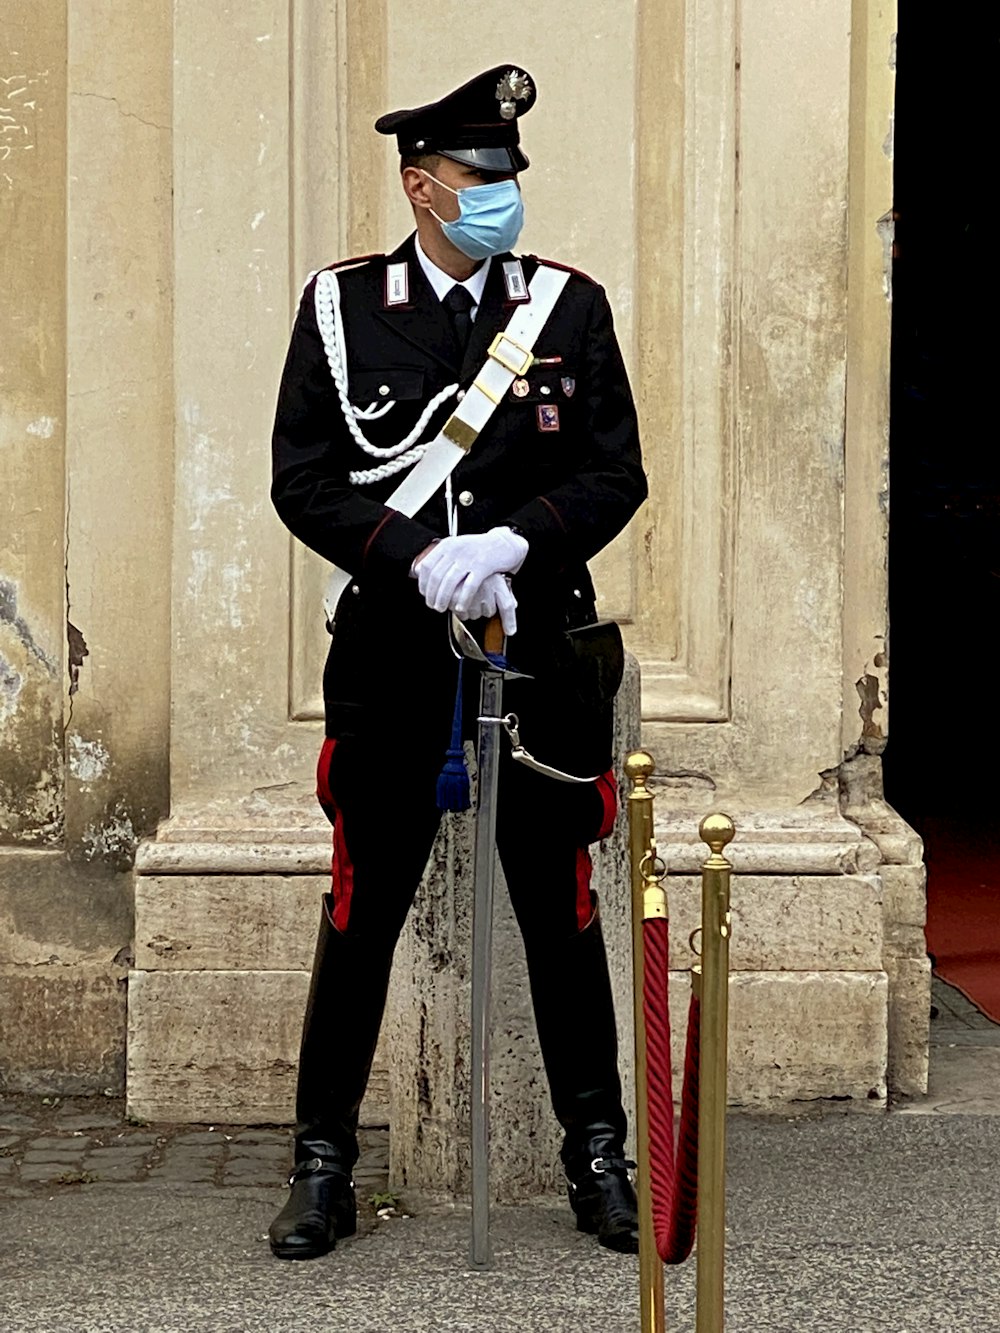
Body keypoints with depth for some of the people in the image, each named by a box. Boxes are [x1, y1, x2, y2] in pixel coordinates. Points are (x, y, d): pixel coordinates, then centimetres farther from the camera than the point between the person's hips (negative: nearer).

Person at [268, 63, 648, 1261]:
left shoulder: (571, 308, 5)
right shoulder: (341, 308, 2)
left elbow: (615, 474, 2)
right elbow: (304, 479, -1)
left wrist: (513, 542, -15)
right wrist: (420, 558, -15)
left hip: (540, 659, 1)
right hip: (392, 663, -1)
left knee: (562, 917, 7)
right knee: (360, 919, 5)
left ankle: (597, 1160, 20)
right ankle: (323, 1166, 16)